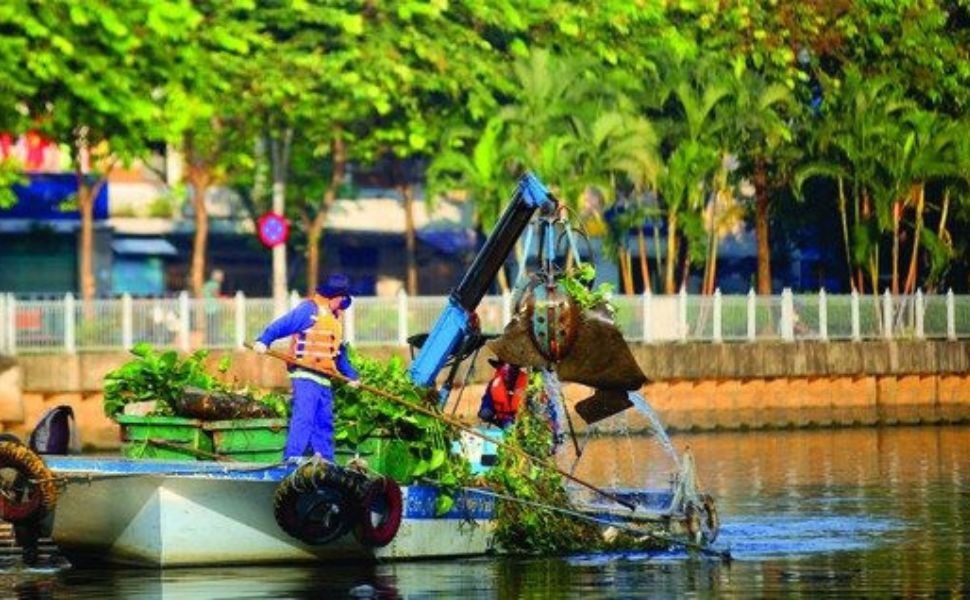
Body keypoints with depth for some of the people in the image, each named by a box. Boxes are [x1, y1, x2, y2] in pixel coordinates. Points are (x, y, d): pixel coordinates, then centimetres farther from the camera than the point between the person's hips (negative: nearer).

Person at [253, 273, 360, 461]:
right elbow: (281, 325, -14)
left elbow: (339, 352, 29)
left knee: (325, 422, 9)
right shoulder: (309, 310, -6)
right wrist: (264, 341, -28)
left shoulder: (333, 317, 23)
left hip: (323, 378, 9)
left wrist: (351, 375, 25)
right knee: (303, 417, -17)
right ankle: (293, 458, -22)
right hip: (305, 375, -9)